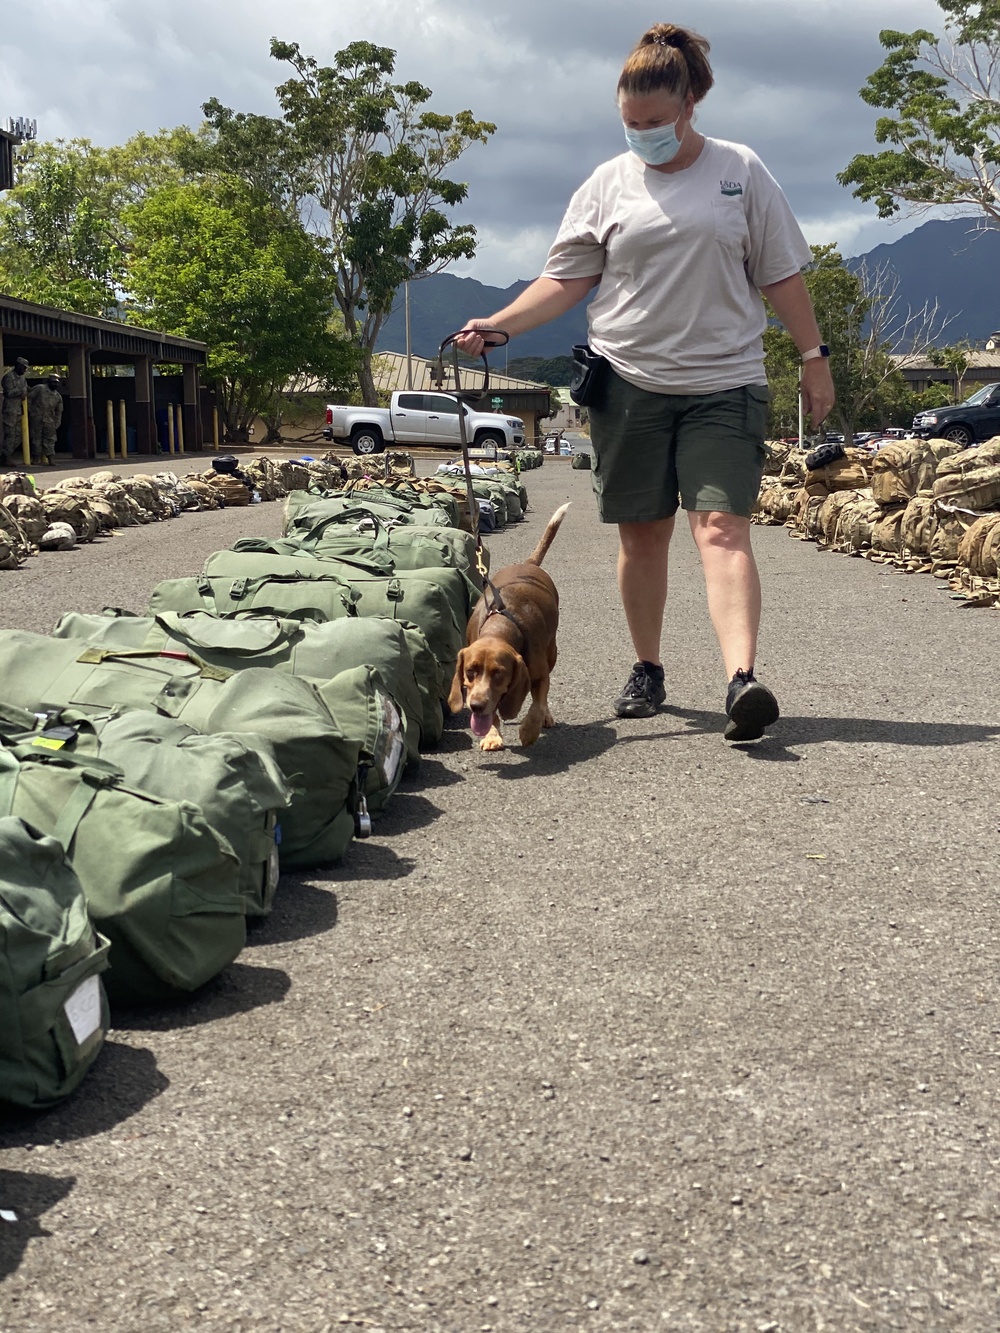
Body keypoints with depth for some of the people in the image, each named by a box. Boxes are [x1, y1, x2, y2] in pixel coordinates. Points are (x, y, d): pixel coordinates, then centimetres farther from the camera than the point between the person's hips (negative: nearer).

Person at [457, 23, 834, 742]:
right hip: (630, 382, 2)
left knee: (722, 528, -15)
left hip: (724, 383, -2)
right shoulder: (608, 184, 7)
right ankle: (648, 671, 21)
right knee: (642, 534, 7)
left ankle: (743, 680, -26)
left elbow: (781, 274, 8)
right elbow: (566, 279, 6)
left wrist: (814, 356, 5)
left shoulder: (741, 170, 5)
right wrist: (495, 325, -6)